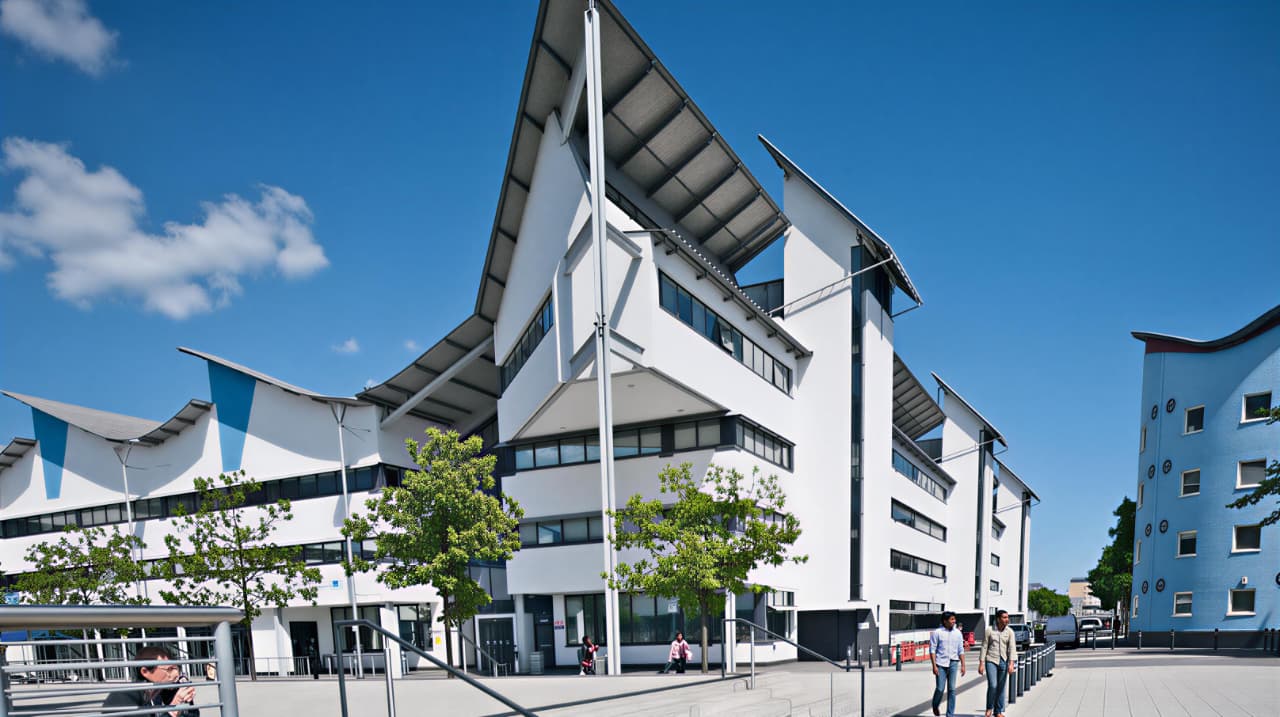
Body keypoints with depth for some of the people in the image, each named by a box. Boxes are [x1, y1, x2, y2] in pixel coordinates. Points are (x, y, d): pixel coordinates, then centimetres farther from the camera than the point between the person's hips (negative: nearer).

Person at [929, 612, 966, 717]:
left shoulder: (958, 633, 7)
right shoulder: (937, 632, -4)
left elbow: (961, 651, 11)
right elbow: (932, 649, -4)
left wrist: (963, 665, 5)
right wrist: (934, 666, -9)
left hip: (953, 663, 3)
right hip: (941, 664, -3)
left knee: (952, 689, 0)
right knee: (939, 689, -2)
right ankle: (935, 706, 27)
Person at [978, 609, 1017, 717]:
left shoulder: (1010, 632, 1)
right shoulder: (989, 631, -3)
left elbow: (1012, 648, -6)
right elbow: (984, 647, -1)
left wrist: (1011, 663, -18)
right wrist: (981, 664, -4)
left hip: (1003, 662, 2)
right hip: (991, 661, -2)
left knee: (1001, 688, 6)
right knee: (992, 685, -12)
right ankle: (989, 708, 10)